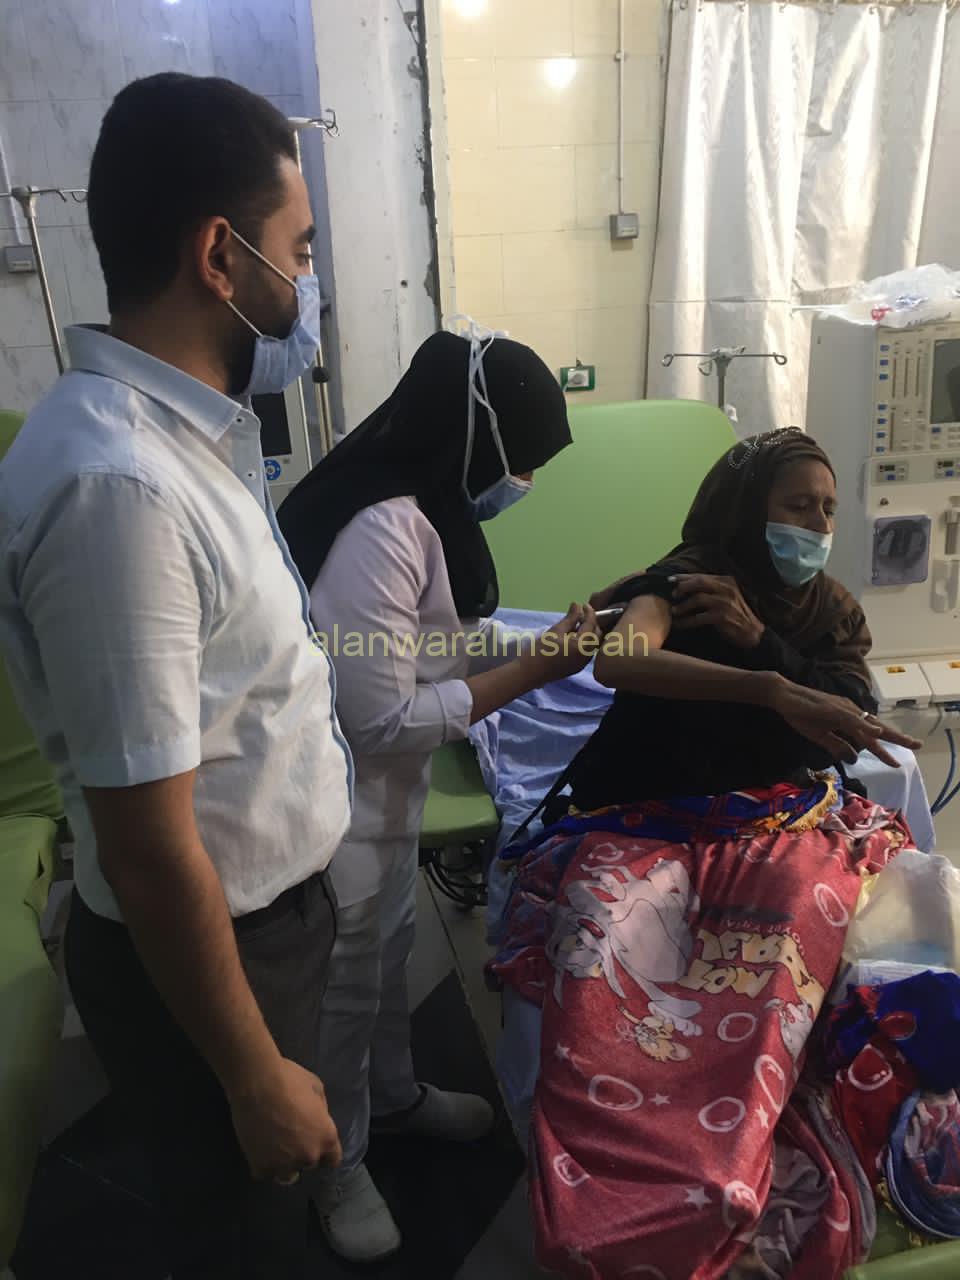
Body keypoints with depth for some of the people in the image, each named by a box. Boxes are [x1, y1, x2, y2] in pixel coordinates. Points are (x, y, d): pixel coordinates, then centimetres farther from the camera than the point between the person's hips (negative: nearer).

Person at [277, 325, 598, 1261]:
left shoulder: (427, 507, 0)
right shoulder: (379, 533, -31)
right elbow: (385, 718, -28)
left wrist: (539, 642, -3)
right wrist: (532, 673, -22)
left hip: (387, 784, 9)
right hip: (339, 794, -9)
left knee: (390, 944, 27)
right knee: (344, 982, 13)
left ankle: (394, 1094, 53)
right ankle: (334, 1165, 40)